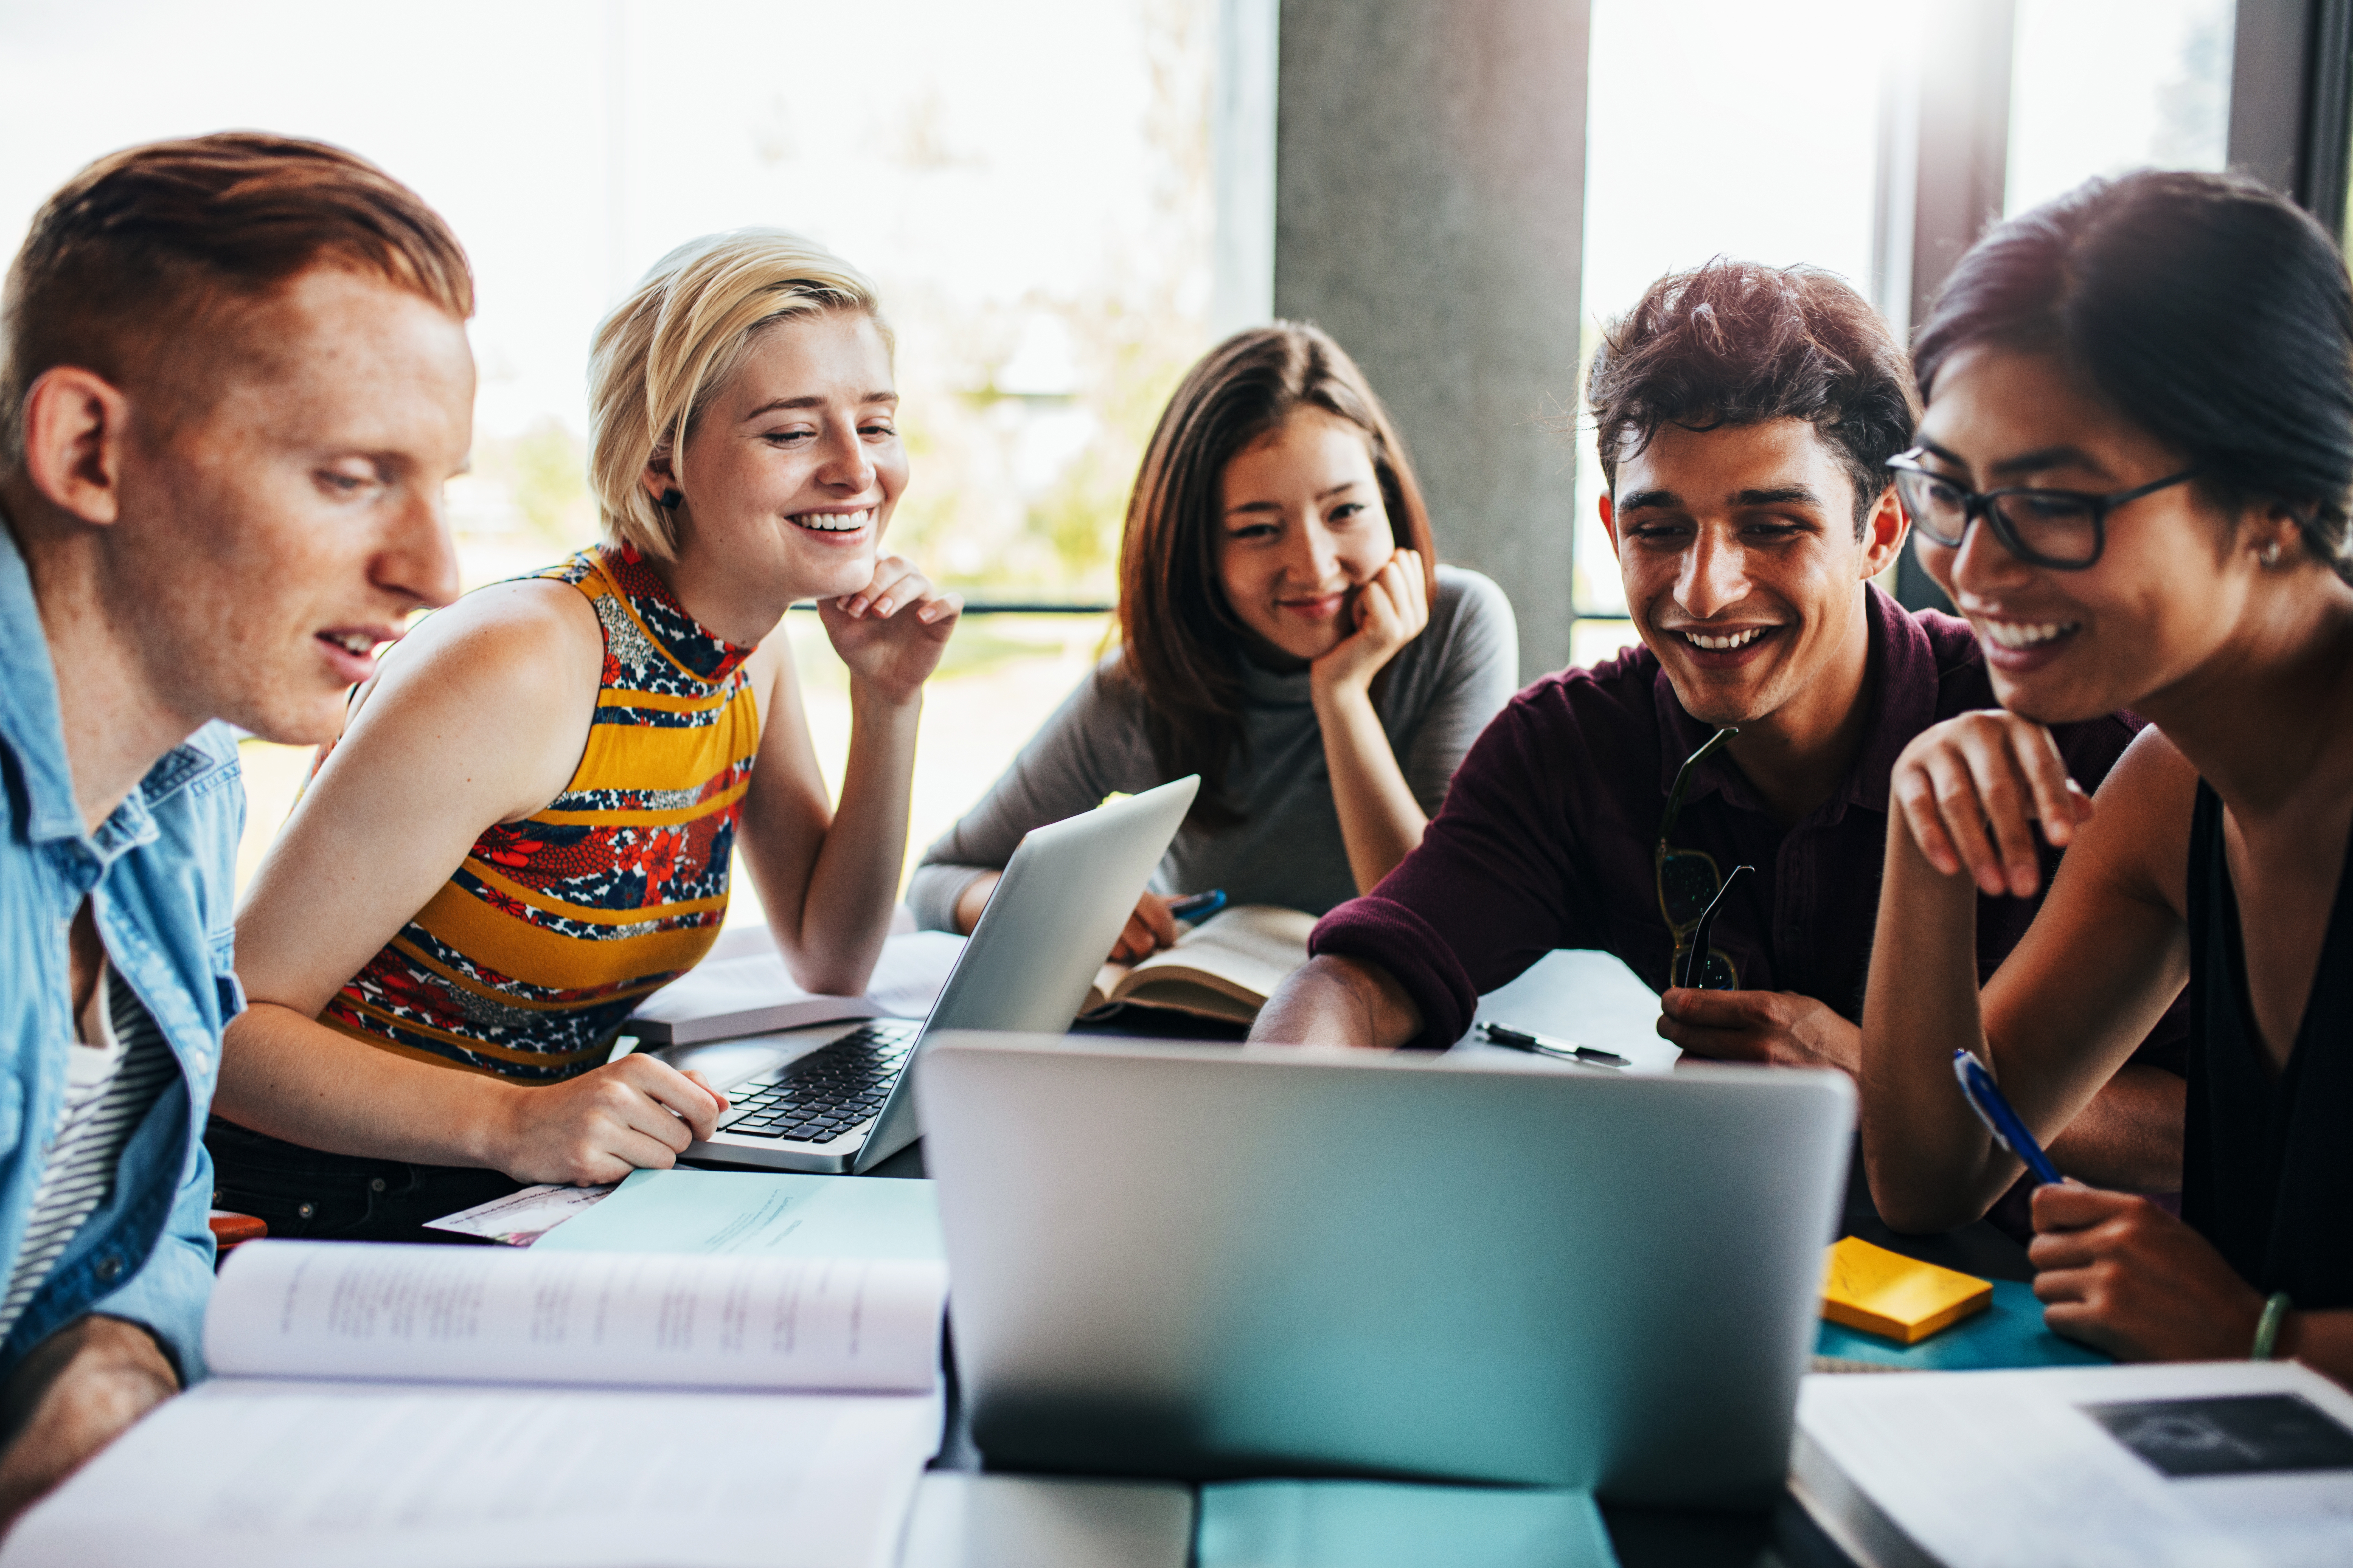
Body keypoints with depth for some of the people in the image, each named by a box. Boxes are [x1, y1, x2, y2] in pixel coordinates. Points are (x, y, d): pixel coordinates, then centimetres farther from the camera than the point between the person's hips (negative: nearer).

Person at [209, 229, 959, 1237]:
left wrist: (889, 701, -2)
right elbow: (227, 1023, -21)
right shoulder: (516, 665, -23)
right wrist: (512, 1125, -35)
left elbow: (830, 970, 8)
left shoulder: (756, 653, 1)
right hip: (319, 1212, -6)